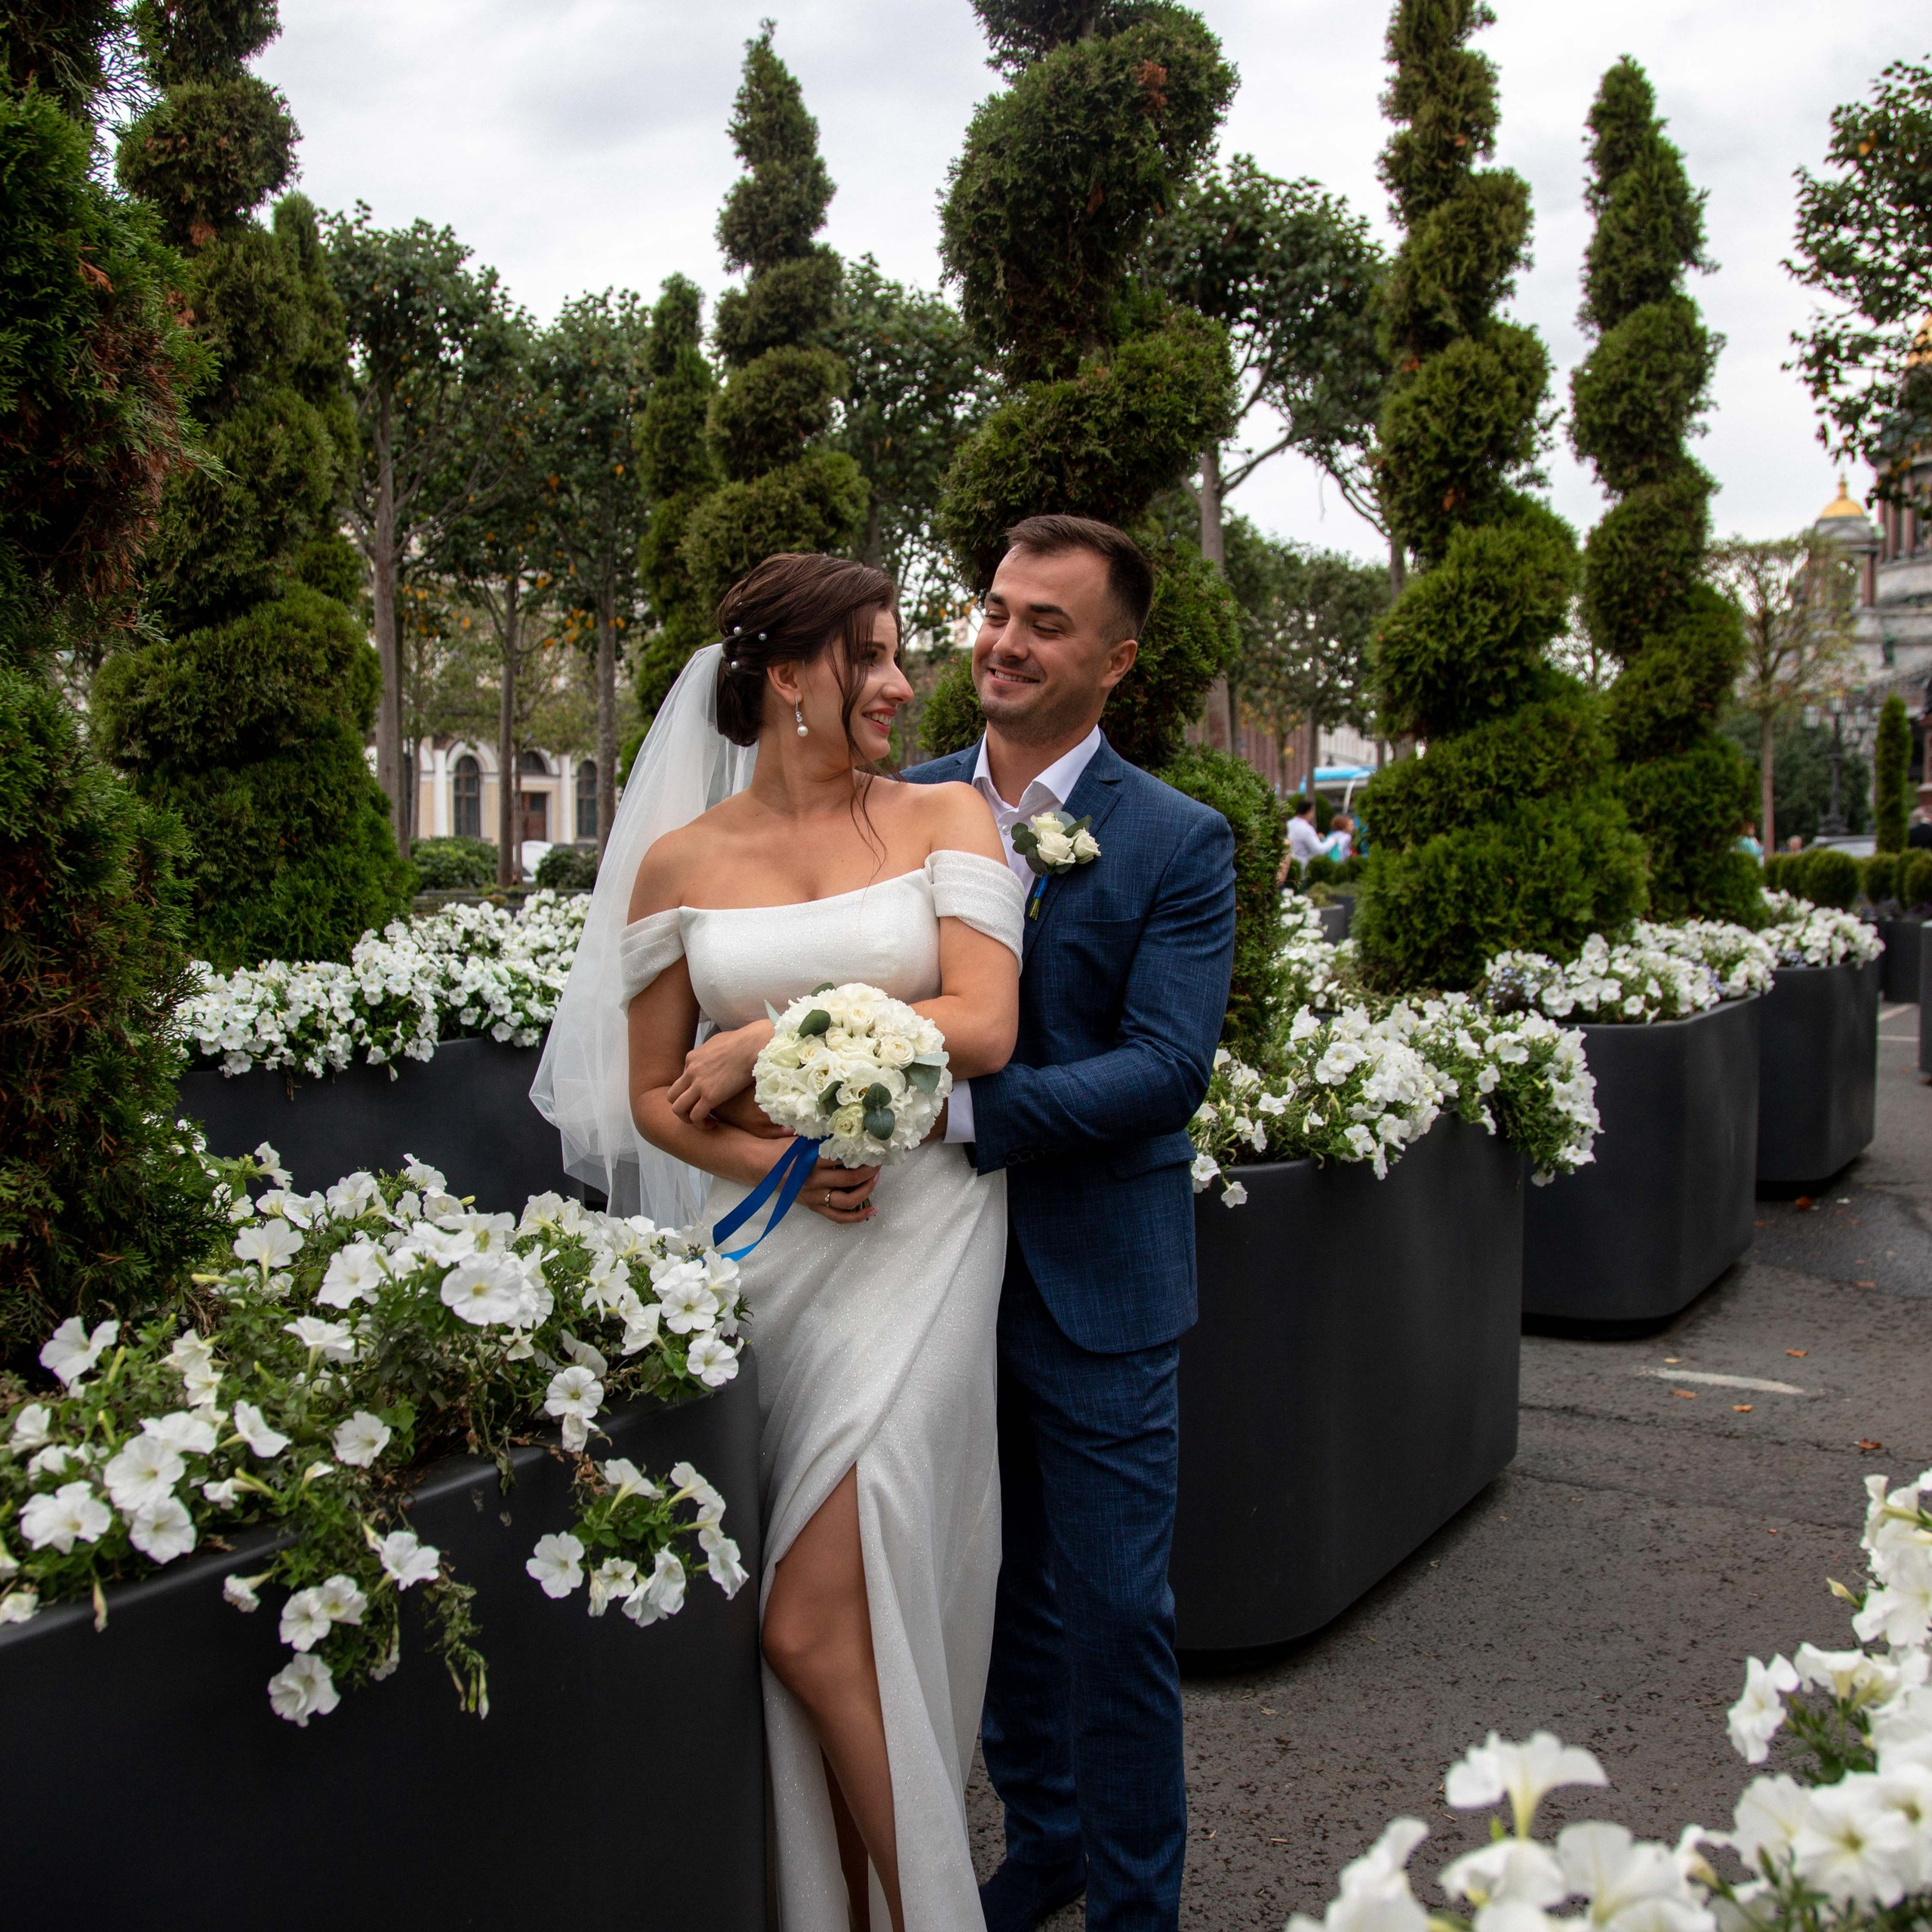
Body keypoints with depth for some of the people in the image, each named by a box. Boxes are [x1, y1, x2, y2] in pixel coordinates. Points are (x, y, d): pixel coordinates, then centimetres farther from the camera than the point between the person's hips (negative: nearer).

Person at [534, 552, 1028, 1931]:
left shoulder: (946, 818, 2)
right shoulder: (680, 861, 5)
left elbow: (984, 1027, -10)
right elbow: (652, 1097, 8)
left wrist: (769, 1040, -8)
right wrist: (773, 1161, -11)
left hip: (920, 1236, -2)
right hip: (765, 1241, 2)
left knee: (815, 1625, -7)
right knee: (831, 1616, 9)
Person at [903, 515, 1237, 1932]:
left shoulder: (1179, 843, -9)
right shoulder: (905, 806, 3)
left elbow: (1168, 1065, -18)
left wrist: (959, 1108, -27)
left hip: (1095, 1281, -4)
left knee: (1115, 1611, 5)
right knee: (1001, 1586, 20)